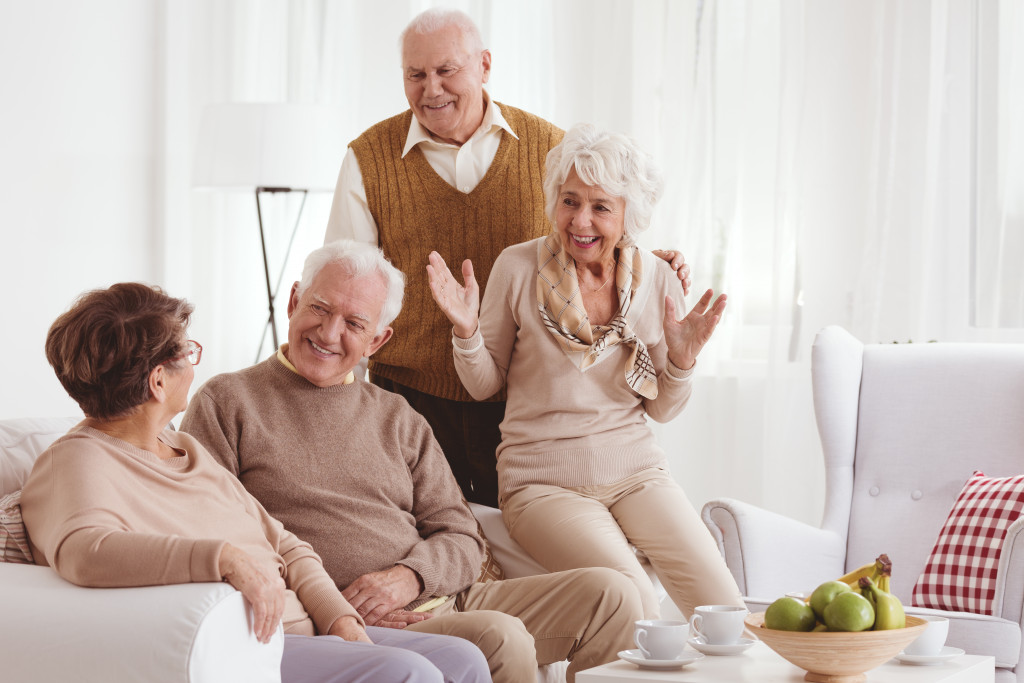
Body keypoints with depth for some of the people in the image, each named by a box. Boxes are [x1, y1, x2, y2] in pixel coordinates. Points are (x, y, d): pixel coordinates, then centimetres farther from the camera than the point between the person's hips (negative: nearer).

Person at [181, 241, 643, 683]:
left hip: (437, 600, 6)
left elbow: (461, 539, 15)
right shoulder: (225, 403, 5)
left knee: (608, 594, -8)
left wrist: (410, 575, -11)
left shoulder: (397, 420, 21)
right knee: (500, 640, -32)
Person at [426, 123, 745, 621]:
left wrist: (682, 360, -9)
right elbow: (484, 385, 5)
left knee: (723, 607, -19)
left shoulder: (654, 280, 1)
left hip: (635, 470, 3)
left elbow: (662, 408, 10)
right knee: (629, 598, -28)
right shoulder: (518, 268, -6)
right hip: (543, 481, -3)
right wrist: (466, 331, -14)